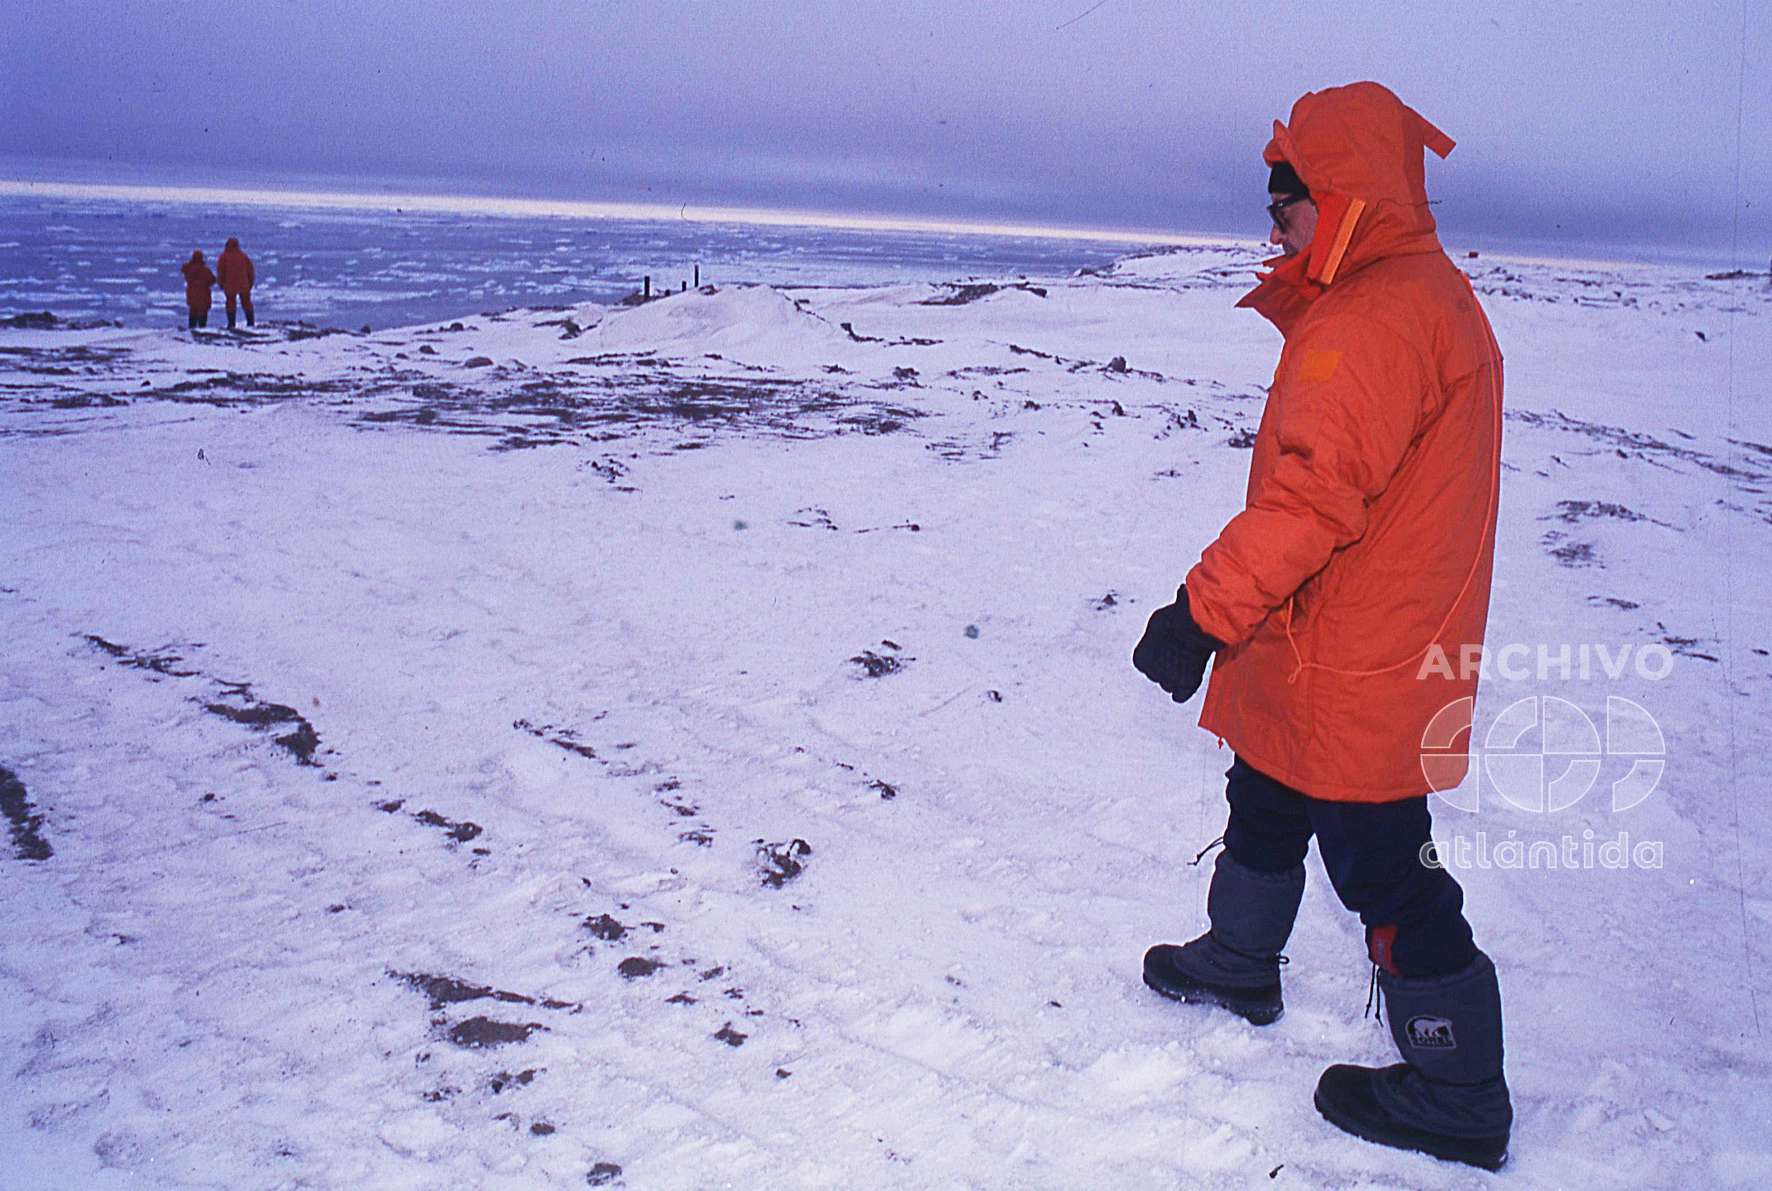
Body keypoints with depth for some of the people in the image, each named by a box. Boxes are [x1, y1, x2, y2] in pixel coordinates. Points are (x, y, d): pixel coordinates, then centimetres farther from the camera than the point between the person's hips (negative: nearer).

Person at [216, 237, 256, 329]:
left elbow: (220, 271, -2)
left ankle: (231, 324, -1)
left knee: (230, 303, 3)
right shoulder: (244, 256, 2)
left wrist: (221, 283, 8)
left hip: (230, 285, -2)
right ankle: (250, 322, 9)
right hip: (244, 286, 2)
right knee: (246, 303, 10)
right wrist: (250, 283, 14)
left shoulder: (223, 257, -3)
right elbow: (250, 270, 6)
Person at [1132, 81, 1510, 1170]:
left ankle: (1458, 1101, 18)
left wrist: (1203, 613, -26)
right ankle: (1239, 965, 47)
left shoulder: (1369, 323, -23)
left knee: (1385, 874, 2)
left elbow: (1313, 498, -30)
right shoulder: (1430, 296, 11)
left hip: (1349, 672, -11)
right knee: (1267, 805, 26)